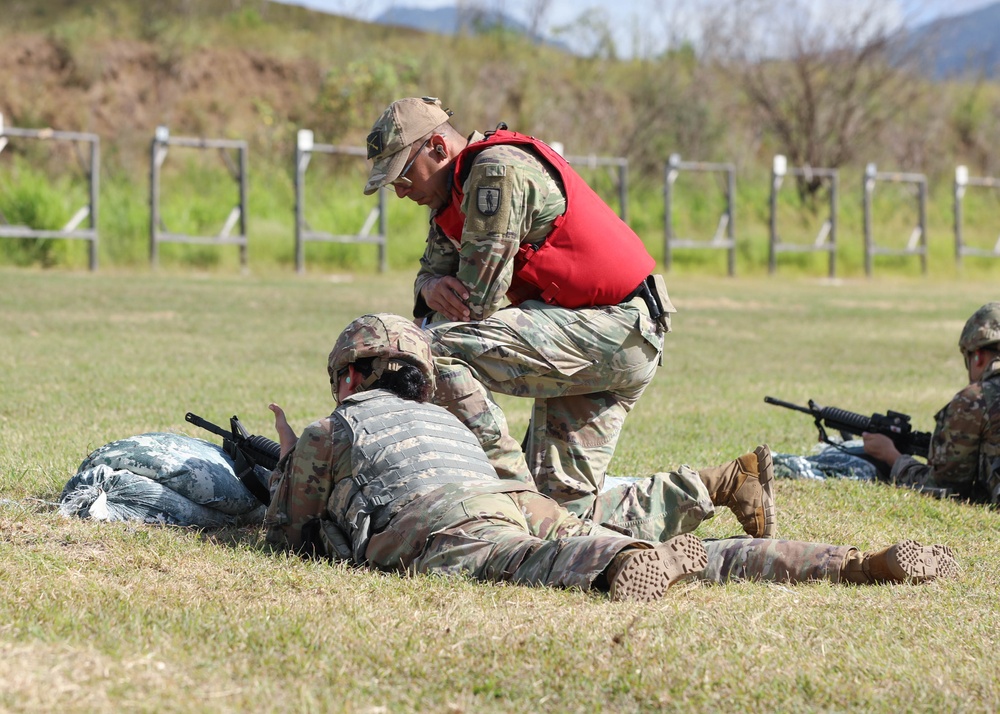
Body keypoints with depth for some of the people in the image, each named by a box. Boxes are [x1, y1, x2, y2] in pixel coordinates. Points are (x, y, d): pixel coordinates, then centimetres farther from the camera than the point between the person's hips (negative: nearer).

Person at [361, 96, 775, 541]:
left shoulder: (498, 170, -13)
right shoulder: (453, 194, 18)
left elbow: (478, 300, -16)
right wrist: (432, 286, -7)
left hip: (617, 327, -11)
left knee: (441, 353, -24)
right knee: (566, 506, 5)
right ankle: (720, 486, 13)